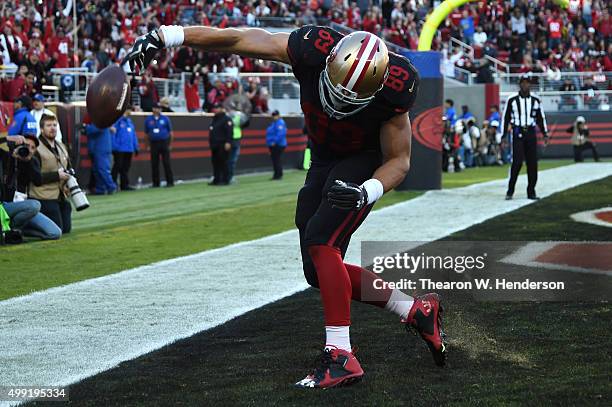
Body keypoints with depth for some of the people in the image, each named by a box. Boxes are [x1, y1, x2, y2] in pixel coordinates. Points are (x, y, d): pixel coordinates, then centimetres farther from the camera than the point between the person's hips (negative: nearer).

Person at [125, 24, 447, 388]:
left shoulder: (392, 93, -32)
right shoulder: (313, 50, -28)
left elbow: (399, 161, -17)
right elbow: (239, 39, -20)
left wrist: (365, 192, -37)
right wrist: (165, 37, -22)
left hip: (366, 161, -5)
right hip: (325, 162, 5)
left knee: (320, 242, -26)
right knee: (320, 273, 1)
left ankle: (340, 357, -24)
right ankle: (418, 312, 14)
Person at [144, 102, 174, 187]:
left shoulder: (165, 119, 5)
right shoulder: (148, 120, 7)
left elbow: (170, 132, 9)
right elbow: (146, 134, 12)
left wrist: (170, 144, 6)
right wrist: (148, 145, 9)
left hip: (164, 143, -1)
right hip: (154, 144, 2)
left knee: (166, 163, -5)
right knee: (154, 164, 2)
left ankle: (170, 182, -1)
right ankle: (155, 183, 9)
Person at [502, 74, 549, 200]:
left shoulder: (536, 100, 9)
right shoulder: (512, 100, 1)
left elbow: (541, 118, 15)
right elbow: (506, 118, 3)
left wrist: (545, 134, 8)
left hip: (531, 133, 3)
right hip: (517, 133, -3)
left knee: (532, 163, 1)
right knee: (517, 162, -12)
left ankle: (531, 192, 9)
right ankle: (510, 191, -4)